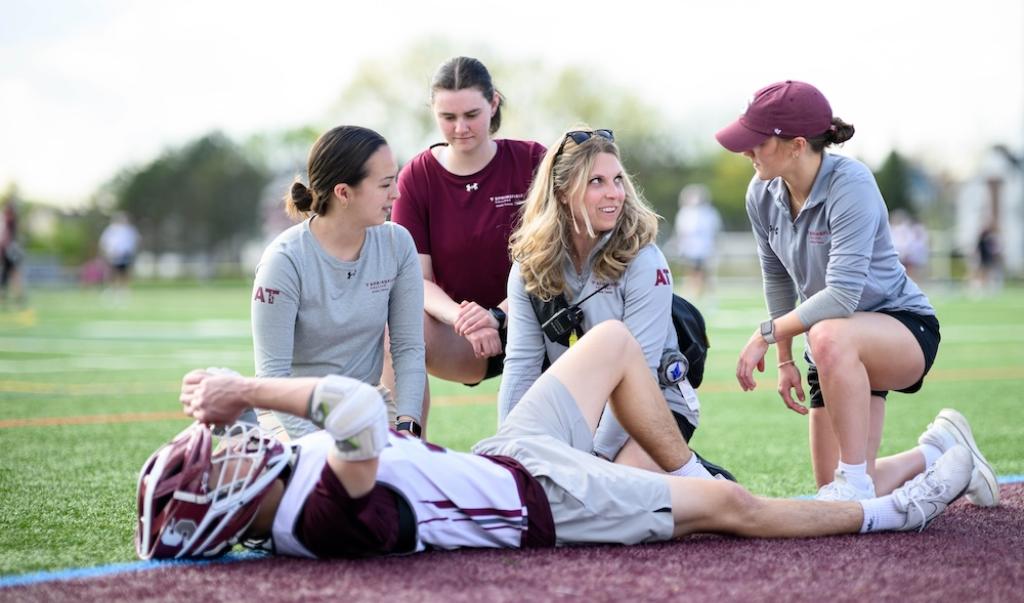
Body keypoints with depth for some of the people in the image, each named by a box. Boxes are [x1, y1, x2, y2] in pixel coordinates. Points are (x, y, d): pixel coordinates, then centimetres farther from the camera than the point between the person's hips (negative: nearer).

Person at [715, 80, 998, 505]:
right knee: (836, 493, 1)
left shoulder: (851, 185, -25)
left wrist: (767, 334, -26)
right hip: (838, 355, 7)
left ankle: (853, 481, -27)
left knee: (829, 336, -41)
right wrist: (785, 360, 10)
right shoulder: (762, 195, -7)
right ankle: (935, 457, 31)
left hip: (906, 328, -7)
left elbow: (842, 295, -32)